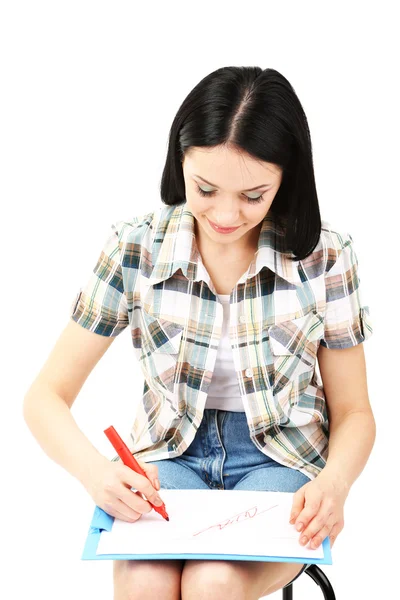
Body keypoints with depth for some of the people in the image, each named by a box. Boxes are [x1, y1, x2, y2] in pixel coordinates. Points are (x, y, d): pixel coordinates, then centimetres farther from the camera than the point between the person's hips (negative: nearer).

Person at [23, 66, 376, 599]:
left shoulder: (324, 254, -9)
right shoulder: (135, 248, -8)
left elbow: (353, 411, 0)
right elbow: (47, 396, -5)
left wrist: (335, 483, -22)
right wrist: (95, 470, -26)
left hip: (281, 461, 0)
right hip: (171, 455, 1)